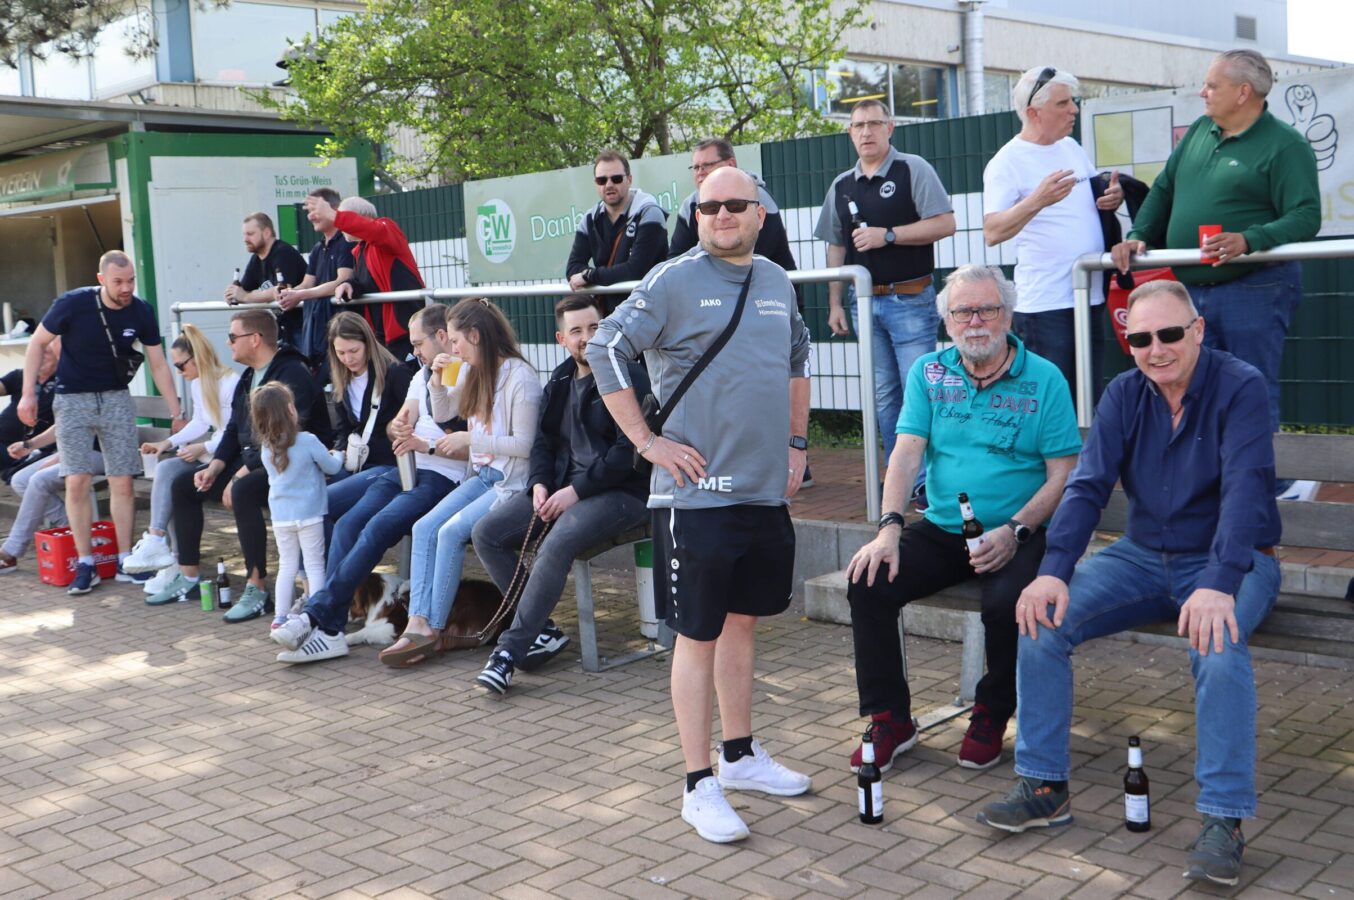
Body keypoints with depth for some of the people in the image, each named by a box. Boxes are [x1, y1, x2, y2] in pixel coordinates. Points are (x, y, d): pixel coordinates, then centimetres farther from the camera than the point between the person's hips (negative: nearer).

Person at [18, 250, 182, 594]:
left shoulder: (141, 312, -7)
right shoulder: (72, 304, -15)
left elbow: (159, 365, 1)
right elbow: (37, 343, -2)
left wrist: (177, 413, -3)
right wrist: (28, 393, -8)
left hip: (116, 398, 2)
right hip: (73, 399, -2)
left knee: (122, 482, -1)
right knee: (77, 482, -9)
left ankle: (125, 561, 9)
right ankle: (85, 564, 0)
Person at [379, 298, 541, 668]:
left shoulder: (520, 376, -14)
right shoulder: (472, 372, 12)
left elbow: (524, 445, -17)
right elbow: (442, 413, 24)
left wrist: (470, 439, -16)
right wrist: (438, 380, 6)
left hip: (512, 483, -8)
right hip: (481, 476, 8)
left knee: (451, 532, -23)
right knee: (424, 528, -10)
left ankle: (433, 628, -12)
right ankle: (418, 623, -18)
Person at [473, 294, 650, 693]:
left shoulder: (629, 377, -8)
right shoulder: (560, 380, 15)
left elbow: (629, 451, -16)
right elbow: (544, 440, 18)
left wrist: (576, 491, -19)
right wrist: (540, 484, -3)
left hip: (619, 492, -8)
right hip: (562, 487, 8)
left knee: (556, 545, -33)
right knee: (486, 533, -8)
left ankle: (510, 650, -24)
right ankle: (542, 630, -3)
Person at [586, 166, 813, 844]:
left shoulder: (777, 283, 11)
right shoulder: (673, 280, -8)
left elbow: (797, 360, 27)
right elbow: (604, 350, -11)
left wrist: (796, 443, 19)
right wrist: (648, 442, -12)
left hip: (765, 489, 6)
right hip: (696, 491, -6)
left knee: (742, 620, 17)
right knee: (699, 635, 1)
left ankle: (741, 756, 31)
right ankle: (700, 785, 10)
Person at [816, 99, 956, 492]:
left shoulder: (913, 169, -3)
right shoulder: (842, 186, 13)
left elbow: (945, 224, -10)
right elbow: (836, 247, 16)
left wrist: (888, 235, -16)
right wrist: (835, 303, 11)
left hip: (910, 300, -5)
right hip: (865, 301, 5)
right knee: (883, 396, 9)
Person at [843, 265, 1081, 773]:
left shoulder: (1044, 379, -1)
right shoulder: (928, 374, 10)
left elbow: (1062, 474, -5)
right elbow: (906, 453, 0)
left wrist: (1016, 531, -19)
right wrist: (889, 528, -14)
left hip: (1015, 536, -3)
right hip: (941, 531, 4)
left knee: (1007, 602, -32)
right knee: (868, 583, -19)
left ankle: (992, 717, -2)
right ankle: (889, 720, -2)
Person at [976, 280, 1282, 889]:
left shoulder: (1239, 387, -14)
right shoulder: (1124, 394, 1)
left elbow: (1246, 489, -26)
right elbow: (1088, 484, -9)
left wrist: (1219, 585, -40)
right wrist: (1054, 571, -24)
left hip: (1231, 560, -4)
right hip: (1143, 557, 5)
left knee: (1217, 643, -36)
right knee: (1042, 619, -16)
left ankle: (1223, 819, -25)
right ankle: (1044, 787, -6)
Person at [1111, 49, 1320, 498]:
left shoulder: (1285, 145, -7)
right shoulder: (1199, 132, 14)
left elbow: (1305, 218, -15)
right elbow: (1163, 190, 21)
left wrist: (1248, 240, -30)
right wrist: (1138, 235, 7)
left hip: (1253, 290, -7)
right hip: (1192, 290, 7)